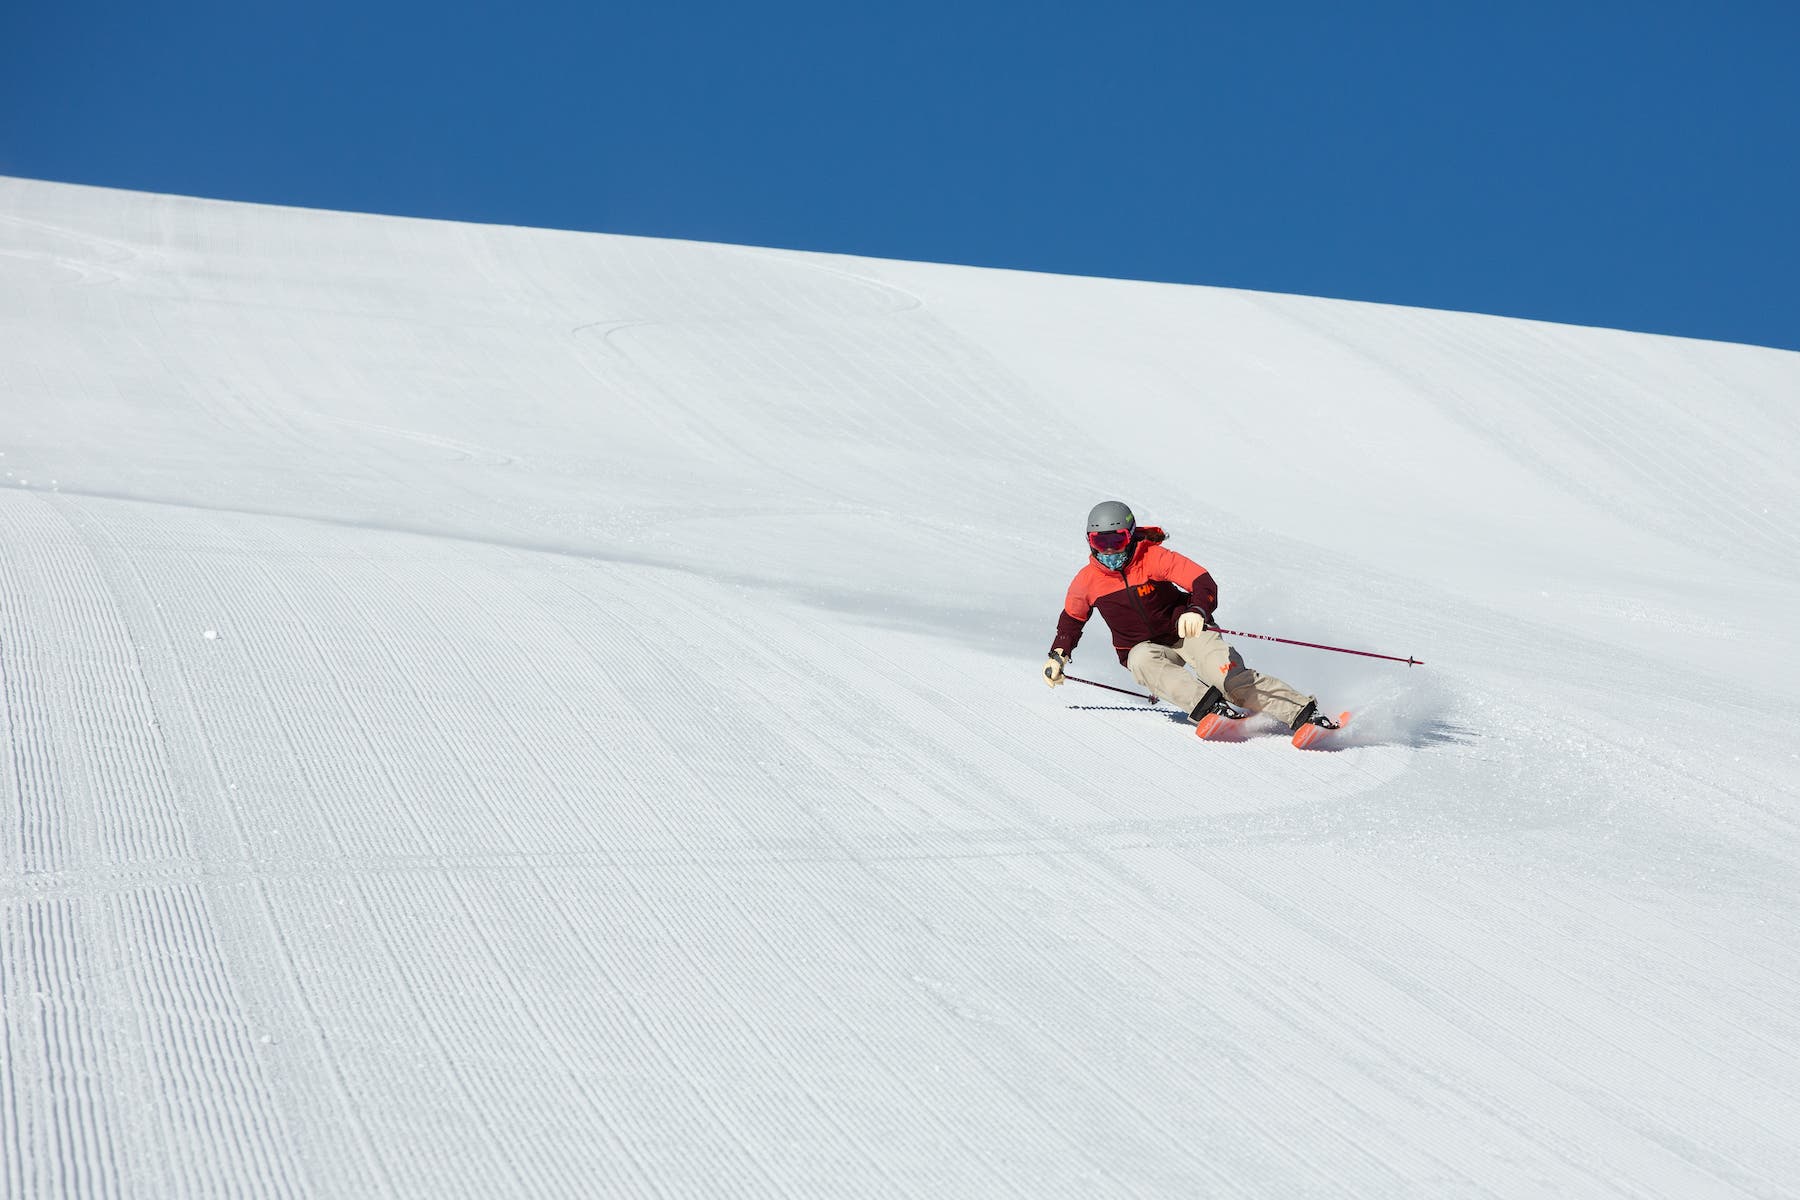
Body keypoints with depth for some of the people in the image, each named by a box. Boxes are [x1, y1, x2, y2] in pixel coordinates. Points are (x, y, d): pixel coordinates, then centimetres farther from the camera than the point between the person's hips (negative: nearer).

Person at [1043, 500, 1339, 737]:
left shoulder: (1153, 557, -17)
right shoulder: (1087, 581, -7)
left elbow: (1203, 581, -27)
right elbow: (1072, 619, 14)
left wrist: (1198, 610, -47)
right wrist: (1058, 654, 3)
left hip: (1184, 631, -3)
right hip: (1142, 646, 3)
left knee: (1232, 678, -26)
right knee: (1144, 662, -35)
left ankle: (1302, 711, -28)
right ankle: (1209, 705, -49)